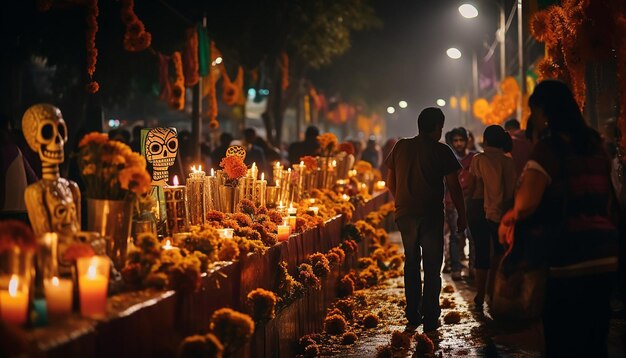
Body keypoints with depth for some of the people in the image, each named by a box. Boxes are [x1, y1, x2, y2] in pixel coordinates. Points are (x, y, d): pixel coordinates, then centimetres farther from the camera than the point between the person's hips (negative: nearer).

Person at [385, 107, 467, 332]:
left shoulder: (401, 147, 5)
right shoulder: (441, 151, -7)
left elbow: (390, 182, 11)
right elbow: (454, 187, -8)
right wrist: (461, 215, 1)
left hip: (405, 213, 4)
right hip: (431, 215, -4)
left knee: (411, 264, 17)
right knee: (432, 267, 5)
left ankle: (413, 317, 18)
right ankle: (430, 319, 4)